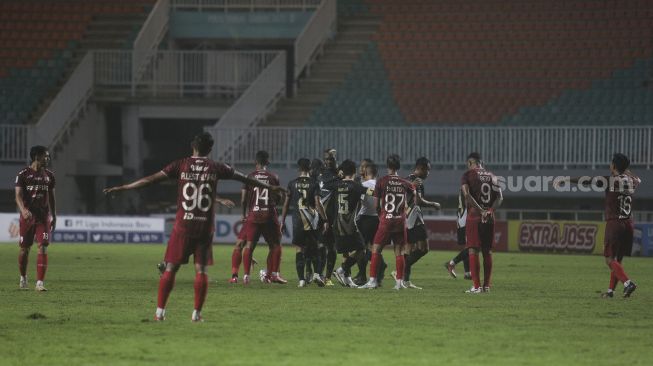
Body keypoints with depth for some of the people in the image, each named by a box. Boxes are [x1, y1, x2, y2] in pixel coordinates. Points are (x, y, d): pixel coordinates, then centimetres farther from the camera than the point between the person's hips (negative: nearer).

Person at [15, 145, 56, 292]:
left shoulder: (49, 176, 8)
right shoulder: (23, 175, -5)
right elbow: (18, 195, -12)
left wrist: (54, 217, 13)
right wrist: (23, 210, -30)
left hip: (44, 216, 2)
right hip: (28, 216, -2)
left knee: (43, 247, -11)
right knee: (24, 249, 6)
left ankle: (40, 282, -13)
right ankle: (23, 278, 29)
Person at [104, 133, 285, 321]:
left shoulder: (181, 165, 0)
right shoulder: (216, 168, 3)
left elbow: (150, 180, -2)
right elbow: (245, 179, 14)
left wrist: (121, 188, 2)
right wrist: (270, 187, 28)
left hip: (183, 226, 0)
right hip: (205, 226, 0)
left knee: (171, 268, 4)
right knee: (201, 270, 5)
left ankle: (160, 311, 3)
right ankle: (197, 313, 4)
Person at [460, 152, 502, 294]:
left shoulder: (468, 175, -2)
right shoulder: (491, 176, 13)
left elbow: (467, 194, -16)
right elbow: (499, 197, 6)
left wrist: (480, 210, -17)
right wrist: (490, 210, -6)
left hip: (474, 216, -5)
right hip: (489, 218, 5)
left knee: (473, 250, -3)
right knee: (487, 251, 11)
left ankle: (476, 286, -9)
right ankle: (486, 285, 14)